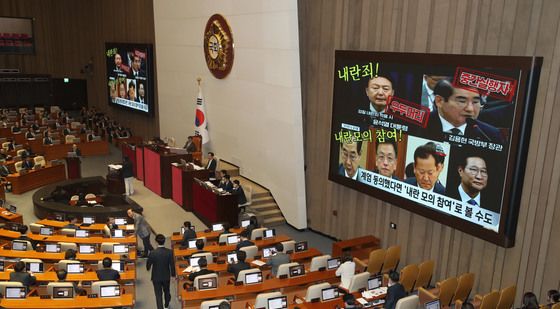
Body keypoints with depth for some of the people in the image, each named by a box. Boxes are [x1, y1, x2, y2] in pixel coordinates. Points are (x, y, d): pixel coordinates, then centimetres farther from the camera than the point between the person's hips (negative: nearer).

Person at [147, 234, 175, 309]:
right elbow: (172, 264, -10)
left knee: (158, 294, 7)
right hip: (166, 276, 3)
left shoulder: (152, 253, -22)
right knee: (166, 291, 26)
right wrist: (173, 274, 6)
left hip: (156, 277, -3)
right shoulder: (169, 252, -19)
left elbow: (148, 264, -8)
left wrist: (148, 268, 17)